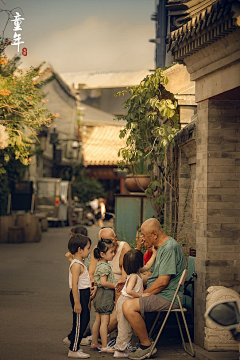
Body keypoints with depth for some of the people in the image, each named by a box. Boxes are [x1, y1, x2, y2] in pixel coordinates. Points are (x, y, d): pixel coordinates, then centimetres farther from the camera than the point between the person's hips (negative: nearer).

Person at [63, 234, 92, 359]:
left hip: (83, 294, 10)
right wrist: (77, 302, -25)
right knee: (79, 321, -3)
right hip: (79, 294, -10)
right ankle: (73, 350, 6)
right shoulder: (76, 265, -19)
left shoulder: (80, 264, 13)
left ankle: (71, 339, 35)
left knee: (85, 318, 19)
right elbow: (74, 285, -24)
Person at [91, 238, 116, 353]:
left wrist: (115, 282, 18)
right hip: (105, 295, -10)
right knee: (105, 321, -7)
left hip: (101, 295, 10)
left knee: (98, 320, 15)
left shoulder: (100, 264, 13)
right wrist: (115, 285, -15)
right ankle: (104, 347, -5)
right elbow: (103, 282, -25)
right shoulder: (104, 266, -19)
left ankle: (94, 343, 22)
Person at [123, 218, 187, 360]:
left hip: (168, 297, -11)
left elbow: (162, 282, -23)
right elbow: (154, 277, 23)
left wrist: (142, 294, -13)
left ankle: (147, 345, -14)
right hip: (158, 294, 11)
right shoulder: (162, 247, 17)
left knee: (128, 306, -26)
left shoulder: (170, 248, -18)